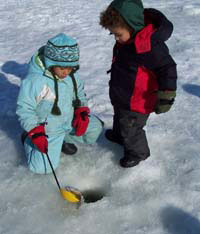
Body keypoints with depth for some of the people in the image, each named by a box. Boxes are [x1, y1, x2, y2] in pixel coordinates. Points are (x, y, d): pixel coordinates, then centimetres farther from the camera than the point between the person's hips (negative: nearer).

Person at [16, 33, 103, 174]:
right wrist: (35, 133, -24)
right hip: (46, 128, -6)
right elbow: (24, 109, -18)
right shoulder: (34, 80, -26)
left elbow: (80, 94, 9)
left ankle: (63, 138, 9)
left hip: (70, 120, 6)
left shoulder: (72, 74, -8)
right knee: (43, 167, -14)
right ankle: (29, 139, 14)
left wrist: (82, 113, -7)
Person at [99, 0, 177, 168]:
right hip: (121, 96, 9)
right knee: (119, 118, 32)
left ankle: (137, 152, 36)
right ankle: (119, 135, 61)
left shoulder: (151, 46, -35)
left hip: (136, 103, -9)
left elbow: (167, 69, -27)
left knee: (130, 128, 9)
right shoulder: (127, 38, -7)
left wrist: (165, 96, -23)